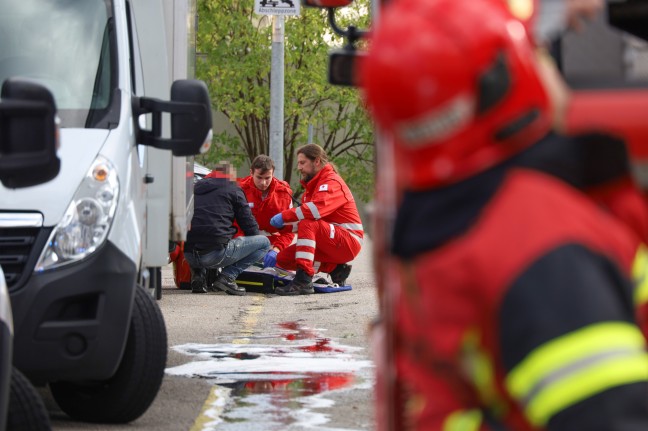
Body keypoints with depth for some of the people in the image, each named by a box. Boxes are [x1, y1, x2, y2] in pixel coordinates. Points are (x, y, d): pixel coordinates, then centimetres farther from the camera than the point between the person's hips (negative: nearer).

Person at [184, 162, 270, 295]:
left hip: (189, 254, 6)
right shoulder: (233, 189, 10)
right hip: (215, 253, -6)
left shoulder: (195, 188, 25)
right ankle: (227, 277, -6)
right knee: (264, 242, 8)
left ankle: (198, 275, 15)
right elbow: (248, 223, 9)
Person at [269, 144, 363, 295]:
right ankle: (336, 269, 3)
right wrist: (283, 224, -9)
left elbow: (316, 209, -32)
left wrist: (284, 217, -25)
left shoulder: (331, 182, -13)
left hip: (349, 243, -10)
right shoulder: (313, 184, 18)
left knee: (308, 224, -32)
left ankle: (304, 281, -39)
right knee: (283, 259, -1)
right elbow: (304, 215, 10)